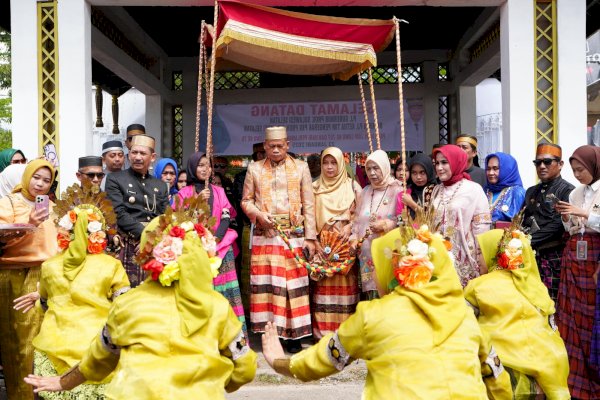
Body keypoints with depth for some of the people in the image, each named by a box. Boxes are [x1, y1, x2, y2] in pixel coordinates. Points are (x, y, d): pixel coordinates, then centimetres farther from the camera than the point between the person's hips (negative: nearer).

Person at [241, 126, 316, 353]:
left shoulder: (301, 168, 7)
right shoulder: (254, 169, 9)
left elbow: (308, 204, 4)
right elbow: (246, 200, 12)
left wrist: (310, 237, 0)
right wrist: (258, 214, -9)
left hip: (294, 236, 0)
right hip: (264, 237, 1)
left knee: (293, 284, 0)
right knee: (266, 284, -1)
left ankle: (294, 334, 10)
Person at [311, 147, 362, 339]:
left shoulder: (352, 186, 6)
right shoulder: (315, 188, 10)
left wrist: (349, 226, -11)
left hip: (345, 244, -1)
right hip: (322, 244, 1)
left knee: (345, 286, -2)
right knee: (323, 287, -2)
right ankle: (323, 333, 4)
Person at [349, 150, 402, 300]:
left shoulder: (397, 191, -3)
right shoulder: (365, 191, 14)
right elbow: (357, 219, 17)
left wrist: (385, 225, -17)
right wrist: (354, 239, 4)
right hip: (367, 251, 5)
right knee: (371, 288, 5)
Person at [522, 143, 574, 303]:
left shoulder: (567, 191, -2)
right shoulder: (531, 192, 18)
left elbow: (558, 225, -14)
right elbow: (523, 222, 14)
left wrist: (528, 241, -17)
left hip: (554, 256, -5)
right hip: (531, 255, 6)